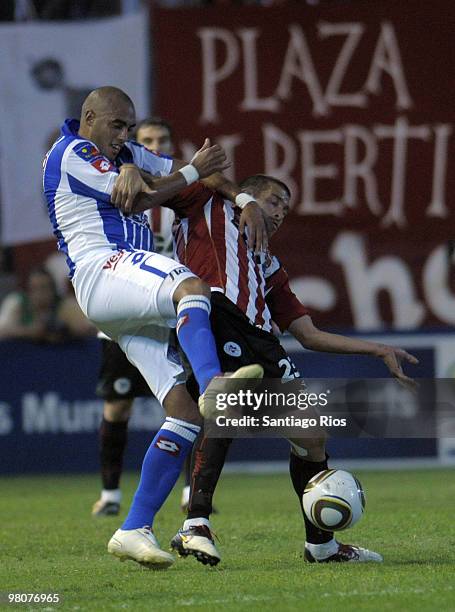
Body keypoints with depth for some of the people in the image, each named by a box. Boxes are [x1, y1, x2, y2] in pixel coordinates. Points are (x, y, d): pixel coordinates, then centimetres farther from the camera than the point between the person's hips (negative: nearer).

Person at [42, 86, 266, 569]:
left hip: (138, 307, 8)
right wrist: (194, 171, 3)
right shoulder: (72, 154, 3)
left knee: (186, 411, -5)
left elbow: (203, 171, 28)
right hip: (101, 270, -8)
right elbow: (137, 201, -6)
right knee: (190, 285, -38)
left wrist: (246, 200, 9)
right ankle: (214, 382, -65)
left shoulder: (127, 156, 29)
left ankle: (134, 530, -6)